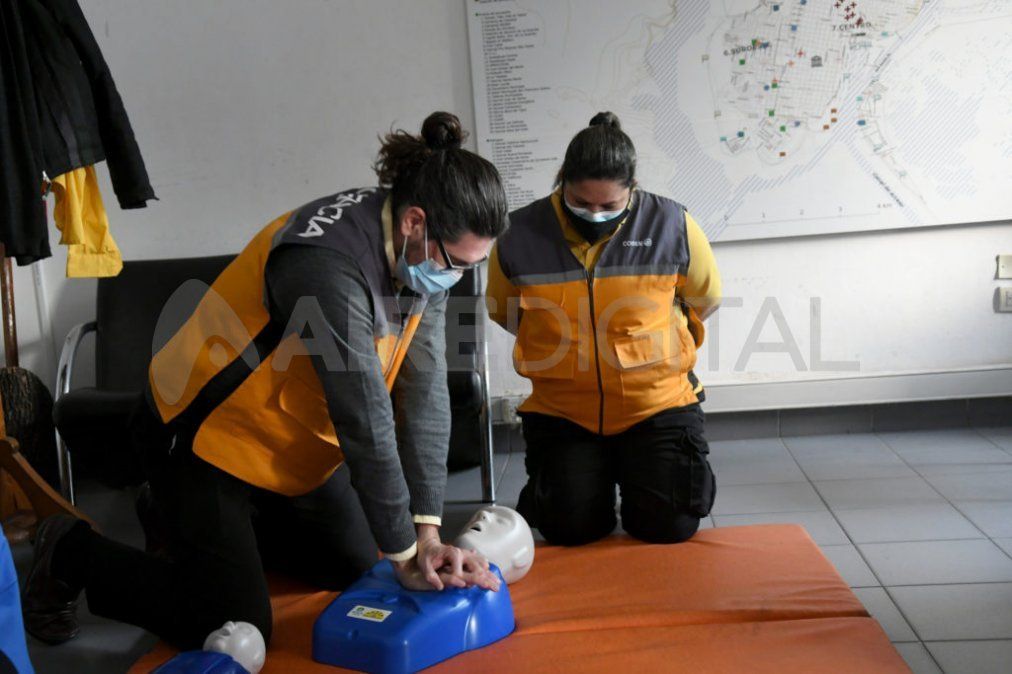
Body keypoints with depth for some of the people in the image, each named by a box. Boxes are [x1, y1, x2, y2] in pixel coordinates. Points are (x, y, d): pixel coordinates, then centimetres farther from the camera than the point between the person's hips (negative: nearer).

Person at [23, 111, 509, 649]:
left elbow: (426, 390, -12)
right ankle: (71, 552, 17)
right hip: (207, 439, -8)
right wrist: (405, 555, -22)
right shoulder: (325, 266, -36)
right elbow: (366, 422, -32)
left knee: (356, 568, 16)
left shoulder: (425, 253, -10)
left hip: (296, 446, 9)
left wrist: (428, 530, -16)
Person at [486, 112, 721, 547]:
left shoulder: (672, 226, -11)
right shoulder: (519, 236, -11)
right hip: (561, 413, 1)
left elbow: (705, 299, 7)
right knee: (571, 529, -5)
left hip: (657, 405, 0)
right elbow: (504, 313, 10)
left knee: (669, 526, -6)